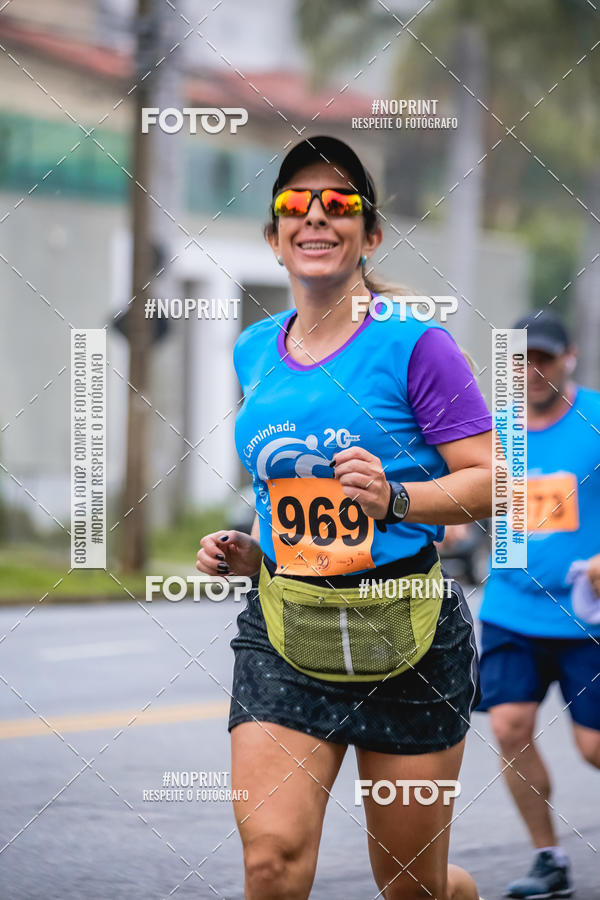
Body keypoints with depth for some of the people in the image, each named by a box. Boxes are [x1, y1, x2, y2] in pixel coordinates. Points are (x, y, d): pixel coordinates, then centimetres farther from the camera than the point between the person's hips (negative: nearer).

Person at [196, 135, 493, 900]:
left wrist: (395, 499, -24)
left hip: (403, 629, -3)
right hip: (283, 631, 3)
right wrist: (252, 550, 8)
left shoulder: (413, 344, -7)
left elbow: (487, 482, -8)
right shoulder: (255, 351, 10)